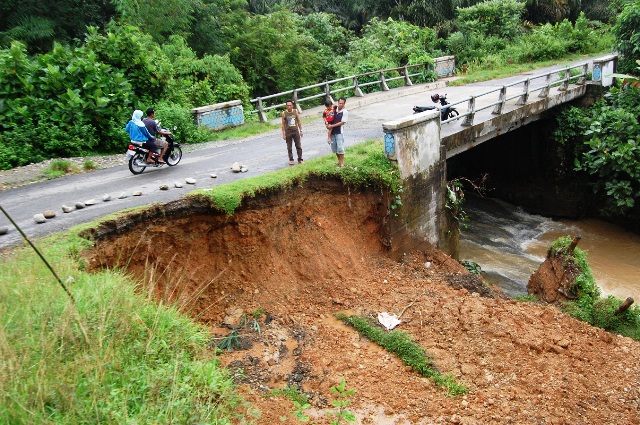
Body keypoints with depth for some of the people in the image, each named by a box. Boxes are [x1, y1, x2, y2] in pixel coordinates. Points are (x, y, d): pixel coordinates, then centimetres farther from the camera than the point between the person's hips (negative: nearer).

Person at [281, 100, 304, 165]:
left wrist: (301, 130, 4)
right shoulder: (284, 113, -4)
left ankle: (300, 159, 10)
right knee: (289, 147, 5)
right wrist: (283, 134, -4)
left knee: (299, 146, 2)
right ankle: (291, 160, 15)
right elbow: (283, 124, 0)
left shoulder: (295, 111, 1)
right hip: (288, 131, -1)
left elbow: (299, 121, 8)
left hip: (295, 131, 1)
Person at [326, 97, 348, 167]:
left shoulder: (345, 112, -7)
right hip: (332, 131, 6)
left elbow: (342, 122, -12)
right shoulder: (335, 109, 7)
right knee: (334, 147, 10)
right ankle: (339, 161, 25)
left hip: (339, 132, -6)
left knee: (340, 148, -9)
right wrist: (328, 124, 0)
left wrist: (332, 126, -13)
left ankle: (342, 163, 0)